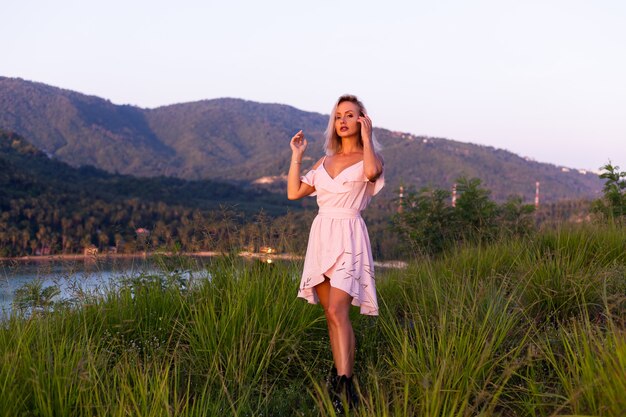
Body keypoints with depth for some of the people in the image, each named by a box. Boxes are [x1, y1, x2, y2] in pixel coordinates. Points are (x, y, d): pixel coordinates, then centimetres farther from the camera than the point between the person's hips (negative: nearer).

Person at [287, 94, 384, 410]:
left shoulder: (369, 158, 3)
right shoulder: (325, 162, 17)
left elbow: (371, 172, -23)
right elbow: (294, 193, 15)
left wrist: (366, 136, -10)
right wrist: (297, 156, 13)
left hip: (348, 237, -6)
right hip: (321, 236, 6)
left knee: (337, 311, -19)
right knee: (331, 314, 8)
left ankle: (344, 385, -23)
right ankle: (341, 372, 17)